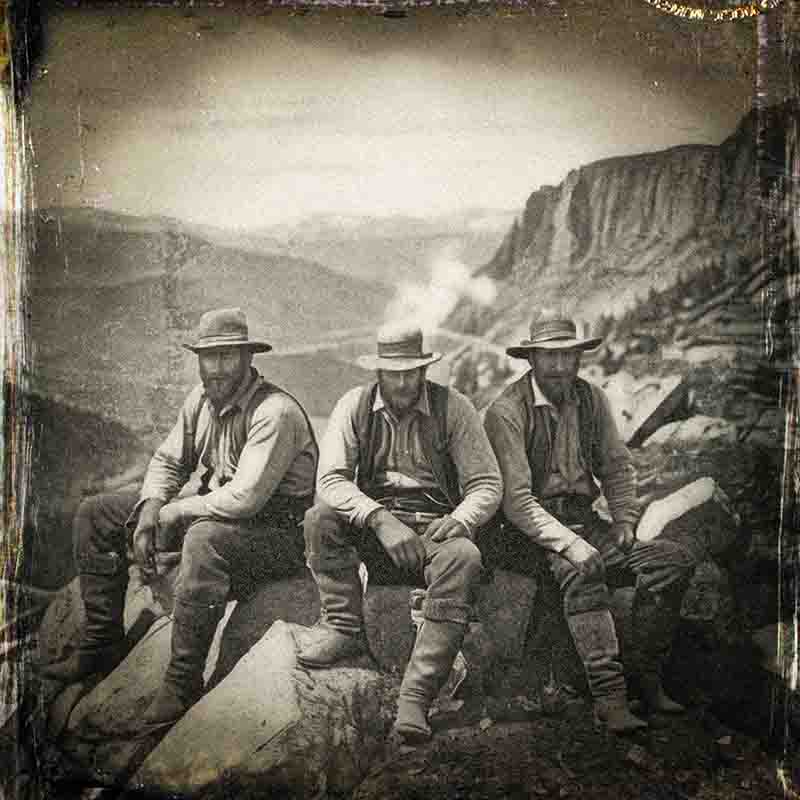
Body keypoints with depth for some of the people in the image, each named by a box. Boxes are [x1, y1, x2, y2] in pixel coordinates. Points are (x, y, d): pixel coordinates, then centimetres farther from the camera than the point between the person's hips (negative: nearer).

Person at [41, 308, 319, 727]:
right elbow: (168, 460, 13)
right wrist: (149, 509, -6)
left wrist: (173, 513, -17)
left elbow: (244, 499, -30)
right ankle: (101, 644, 15)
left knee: (204, 538, -43)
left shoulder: (274, 411, -24)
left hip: (276, 531, -8)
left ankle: (184, 680, -26)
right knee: (95, 514, 8)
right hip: (209, 511, 9)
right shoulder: (201, 398, 3)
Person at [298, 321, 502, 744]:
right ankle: (344, 628, -11)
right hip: (371, 530, 2)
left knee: (463, 556, -34)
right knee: (320, 518, -26)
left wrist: (459, 521, -22)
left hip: (436, 526, -1)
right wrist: (381, 519, -25)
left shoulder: (453, 408, -1)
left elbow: (487, 484, -1)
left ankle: (415, 698, -32)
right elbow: (330, 479, -10)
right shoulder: (355, 406, 1)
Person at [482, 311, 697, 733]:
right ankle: (609, 695, -29)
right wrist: (568, 543, -27)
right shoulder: (506, 411, -10)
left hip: (583, 520, 6)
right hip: (527, 532, -6)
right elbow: (515, 497, -17)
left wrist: (625, 520, 0)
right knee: (582, 570, -36)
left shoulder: (591, 399, 10)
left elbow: (618, 467, 17)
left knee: (675, 559, -11)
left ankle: (645, 674, -4)